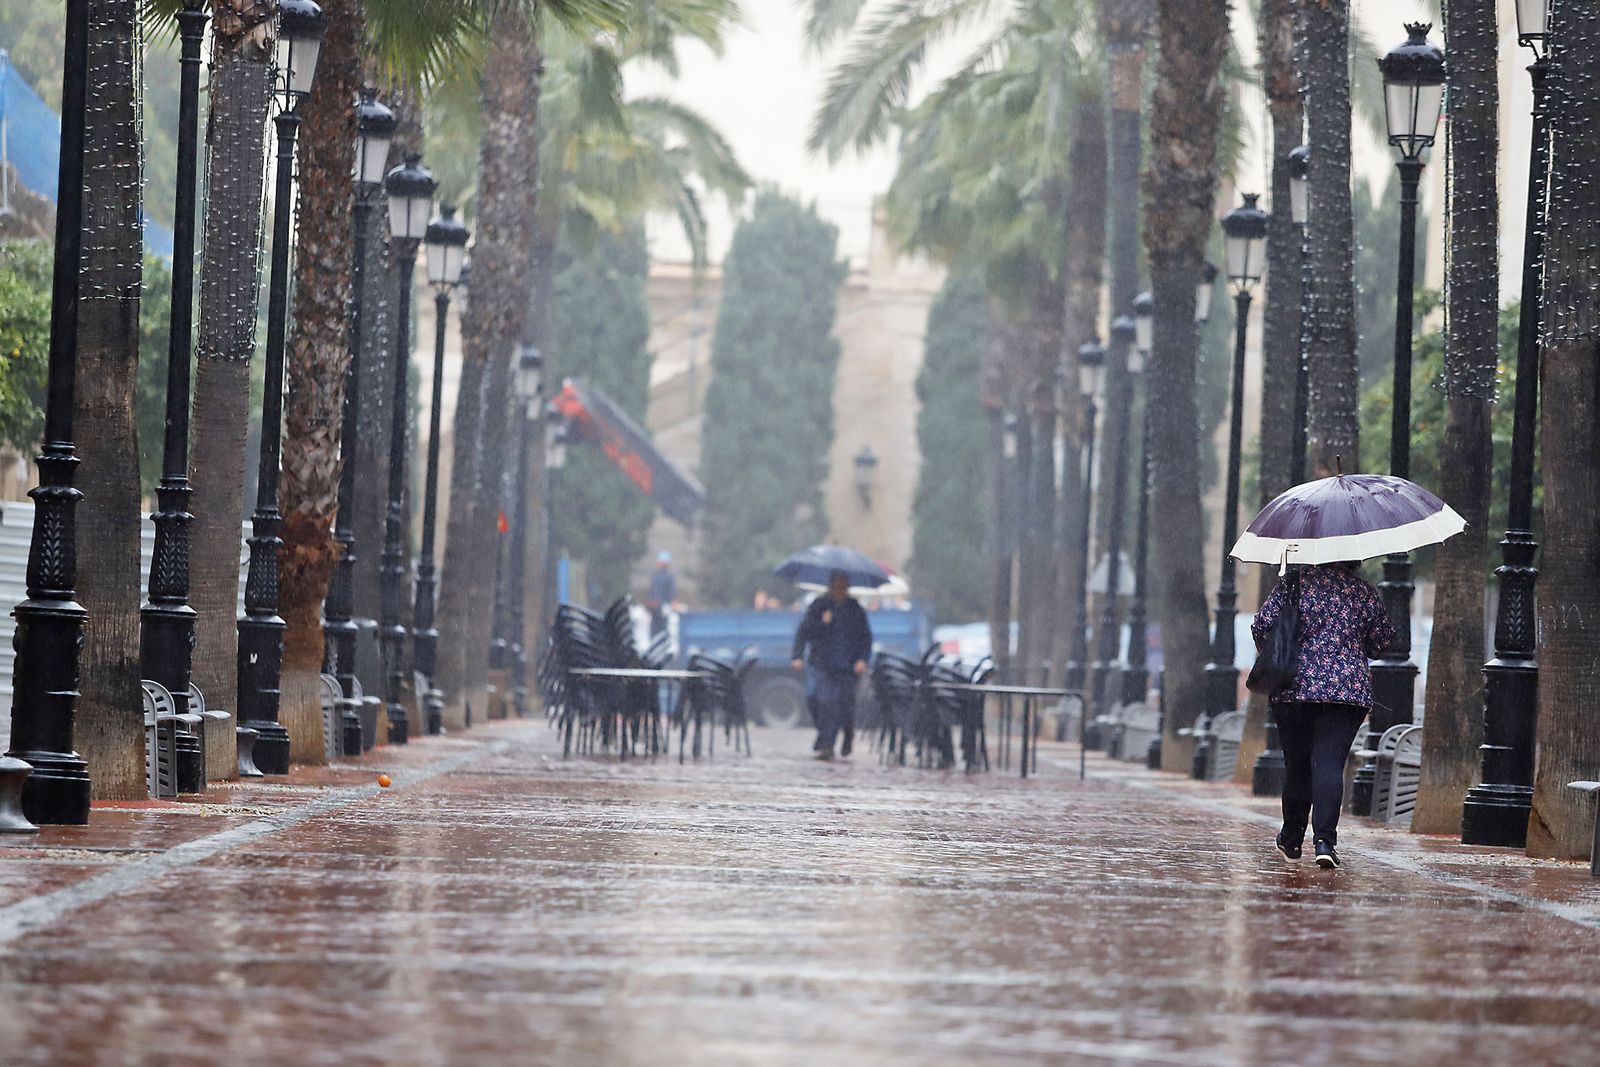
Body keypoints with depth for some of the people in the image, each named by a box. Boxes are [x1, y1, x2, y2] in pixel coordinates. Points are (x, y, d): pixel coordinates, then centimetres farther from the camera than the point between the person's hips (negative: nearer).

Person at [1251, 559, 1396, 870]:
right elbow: (1383, 639, 7)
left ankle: (1292, 839, 24)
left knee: (1296, 764, 12)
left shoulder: (1295, 584, 1)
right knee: (1330, 764, -6)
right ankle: (1325, 840, -21)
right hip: (1349, 690, 0)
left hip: (1293, 689, 1)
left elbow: (1261, 625, -3)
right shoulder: (1365, 593, 3)